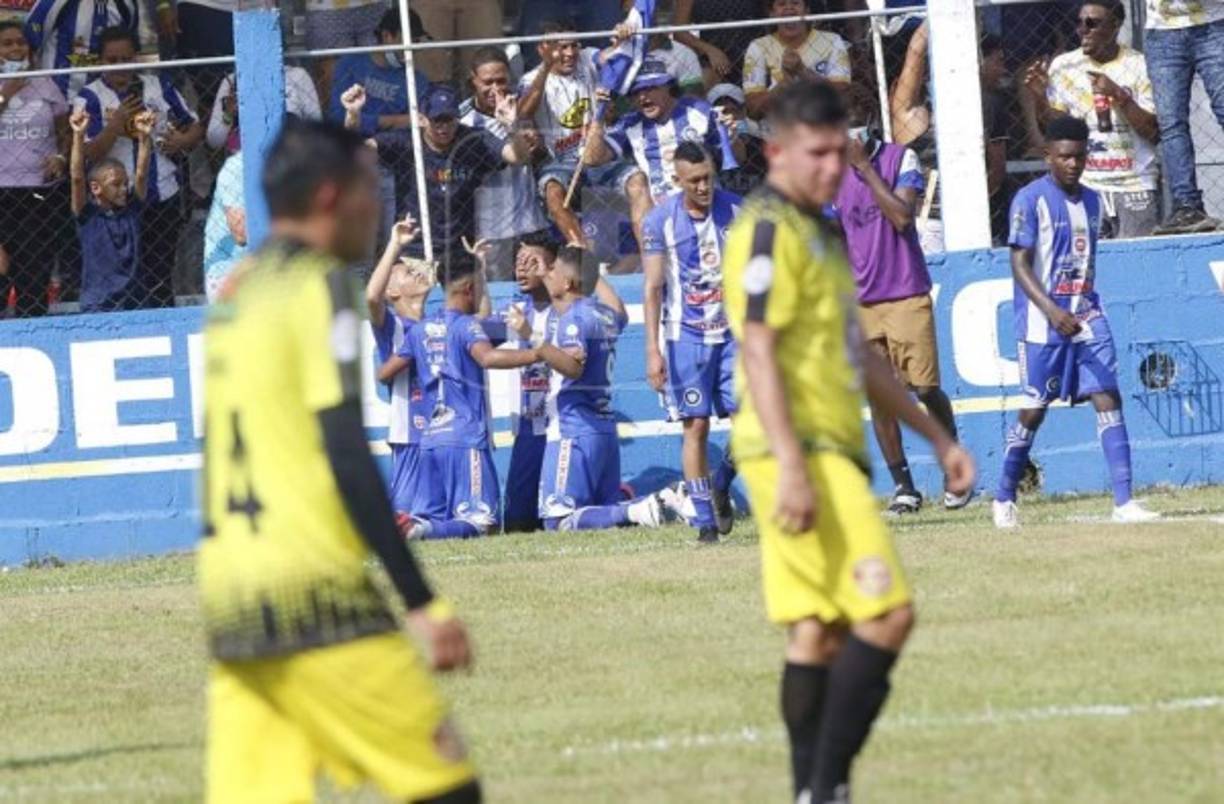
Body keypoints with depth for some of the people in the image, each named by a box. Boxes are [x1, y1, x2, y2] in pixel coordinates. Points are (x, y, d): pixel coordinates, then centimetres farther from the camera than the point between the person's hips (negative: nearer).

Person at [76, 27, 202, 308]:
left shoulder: (159, 86, 6)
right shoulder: (91, 97, -5)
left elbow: (195, 126, 16)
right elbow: (89, 153, -13)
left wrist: (183, 140, -6)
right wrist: (117, 124, -25)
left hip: (163, 197, 3)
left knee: (160, 278, 9)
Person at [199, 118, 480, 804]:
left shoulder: (235, 295, 17)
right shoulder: (318, 286, -7)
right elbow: (349, 460, -14)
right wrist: (424, 602, -14)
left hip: (228, 600, 8)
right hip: (313, 598, -8)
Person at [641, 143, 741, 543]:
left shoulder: (736, 210, 0)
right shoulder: (660, 220, -6)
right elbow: (653, 288, -5)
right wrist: (653, 350, -10)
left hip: (733, 330, 2)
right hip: (686, 335, -2)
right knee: (696, 426, -4)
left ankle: (722, 484, 20)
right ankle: (705, 520, 2)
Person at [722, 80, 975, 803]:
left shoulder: (818, 232, 20)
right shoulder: (771, 230, -11)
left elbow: (858, 356, 28)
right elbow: (757, 351, -18)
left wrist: (937, 437, 27)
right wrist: (792, 467, -26)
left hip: (830, 454, 10)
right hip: (800, 453, -10)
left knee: (818, 633, 7)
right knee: (887, 613, -15)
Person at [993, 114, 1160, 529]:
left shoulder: (1091, 200, 13)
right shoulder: (1030, 200, -8)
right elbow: (1020, 264, -14)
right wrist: (1053, 311, -25)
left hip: (1087, 317, 5)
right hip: (1043, 323, -5)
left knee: (1108, 399, -6)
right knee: (1034, 410, 1)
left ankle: (1123, 501, -10)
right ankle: (1004, 499, 17)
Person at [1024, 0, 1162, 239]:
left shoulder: (1139, 66, 0)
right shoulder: (1063, 66, 7)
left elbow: (1154, 132, -6)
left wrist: (1119, 96, -17)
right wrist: (1039, 98, -11)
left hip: (1135, 186, -1)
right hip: (1084, 187, 2)